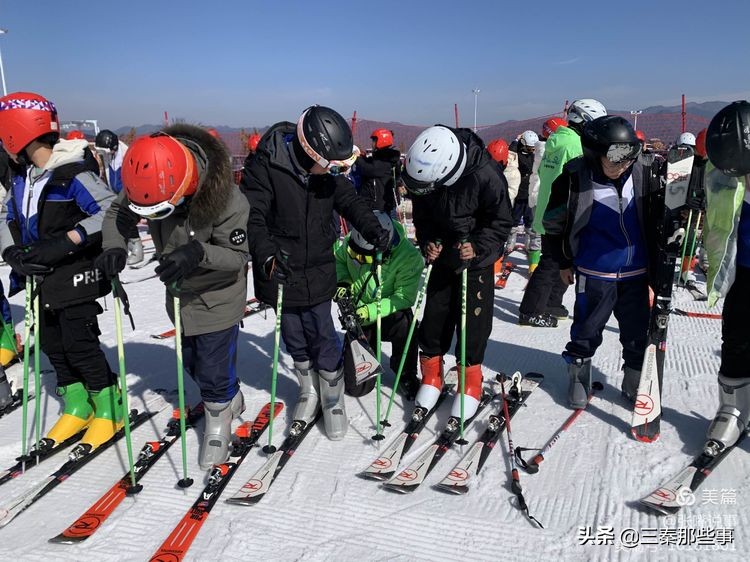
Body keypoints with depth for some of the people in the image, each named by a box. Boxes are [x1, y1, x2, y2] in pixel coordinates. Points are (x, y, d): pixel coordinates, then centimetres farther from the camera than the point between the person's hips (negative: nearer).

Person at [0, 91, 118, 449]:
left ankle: (109, 409, 15)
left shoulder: (74, 173, -19)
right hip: (44, 278, 8)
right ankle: (77, 409, 29)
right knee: (52, 343, 14)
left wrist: (64, 242, -28)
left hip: (76, 276, -8)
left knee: (80, 345, -4)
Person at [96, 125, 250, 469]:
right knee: (191, 363, 22)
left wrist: (197, 253, -44)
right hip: (179, 294, 6)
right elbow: (118, 212, -2)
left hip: (217, 297, -6)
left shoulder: (227, 200, -34)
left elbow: (237, 256, -25)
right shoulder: (145, 184, -19)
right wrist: (115, 247, -24)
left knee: (213, 369, 0)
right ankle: (230, 399, 49)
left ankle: (219, 421, 29)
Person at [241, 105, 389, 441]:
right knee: (295, 339, 13)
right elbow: (251, 216, -19)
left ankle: (333, 400, 24)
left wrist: (374, 231, -10)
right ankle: (309, 392, 37)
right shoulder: (266, 166, -19)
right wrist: (266, 255, -35)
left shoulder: (329, 171, -5)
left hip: (317, 273, 2)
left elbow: (350, 201, 7)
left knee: (323, 338, 5)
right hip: (280, 273, -2)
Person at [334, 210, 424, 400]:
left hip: (389, 315, -3)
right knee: (355, 387, 1)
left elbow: (404, 297, -26)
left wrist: (370, 310, -35)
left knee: (404, 323, -41)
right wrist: (343, 281, -16)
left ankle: (406, 375, -12)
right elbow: (338, 259, 4)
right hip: (359, 319, 3)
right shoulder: (352, 241, -16)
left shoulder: (409, 257, -28)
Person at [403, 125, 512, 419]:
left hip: (476, 256, -4)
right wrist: (427, 242, -12)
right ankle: (431, 377, 23)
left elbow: (501, 221, -14)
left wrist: (477, 247, -26)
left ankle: (471, 383, 16)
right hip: (443, 253, 4)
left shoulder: (485, 175, -28)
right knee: (435, 315, 7)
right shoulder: (424, 173, -14)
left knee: (472, 319, -1)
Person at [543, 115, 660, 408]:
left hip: (636, 272, 3)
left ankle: (635, 382, 32)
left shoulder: (643, 175, -6)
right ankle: (579, 375, 32)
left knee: (638, 332, 13)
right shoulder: (575, 180, -14)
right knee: (587, 330, 10)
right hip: (594, 273, -3)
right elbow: (554, 223, -1)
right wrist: (563, 261, 5)